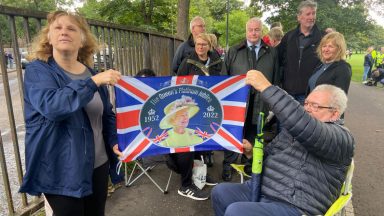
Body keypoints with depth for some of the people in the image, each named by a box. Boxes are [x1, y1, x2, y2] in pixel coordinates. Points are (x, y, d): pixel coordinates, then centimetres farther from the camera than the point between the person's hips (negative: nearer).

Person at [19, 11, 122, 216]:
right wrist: (93, 82, -31)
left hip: (98, 164, 5)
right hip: (61, 171, -5)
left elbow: (107, 114, 11)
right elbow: (51, 106, -28)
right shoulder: (38, 70, -9)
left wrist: (115, 141, -4)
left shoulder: (92, 74, 6)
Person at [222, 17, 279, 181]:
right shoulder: (233, 51, 9)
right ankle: (228, 165, 17)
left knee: (252, 135, 12)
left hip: (260, 102, 1)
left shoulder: (271, 53, 10)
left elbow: (275, 79, 9)